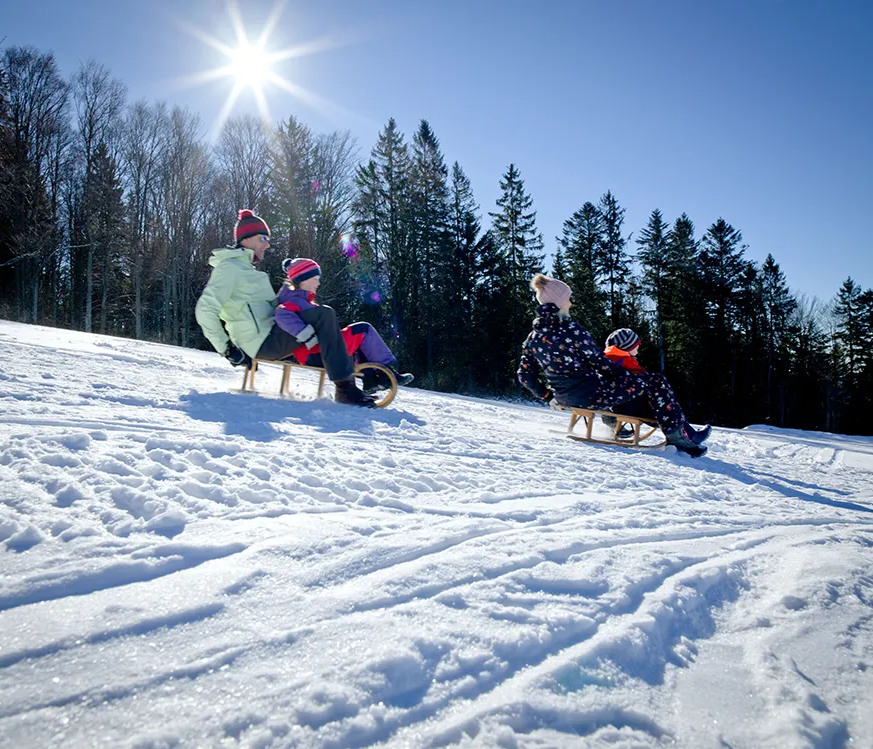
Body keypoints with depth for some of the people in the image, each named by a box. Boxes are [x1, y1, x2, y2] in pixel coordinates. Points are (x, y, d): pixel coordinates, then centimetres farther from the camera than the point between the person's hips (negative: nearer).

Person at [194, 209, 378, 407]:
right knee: (325, 315, -20)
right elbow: (205, 310, -18)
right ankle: (345, 388, -22)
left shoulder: (244, 268, 23)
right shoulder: (229, 267, -8)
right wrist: (227, 349, -17)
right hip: (265, 343, -11)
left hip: (271, 337, 11)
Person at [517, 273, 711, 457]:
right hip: (590, 396, -8)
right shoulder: (570, 329, -20)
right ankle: (679, 434, 11)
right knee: (654, 381, 4)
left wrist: (548, 395, 19)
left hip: (565, 398, 9)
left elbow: (525, 376, 6)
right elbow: (599, 362, -15)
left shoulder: (532, 337, 2)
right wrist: (626, 375, 2)